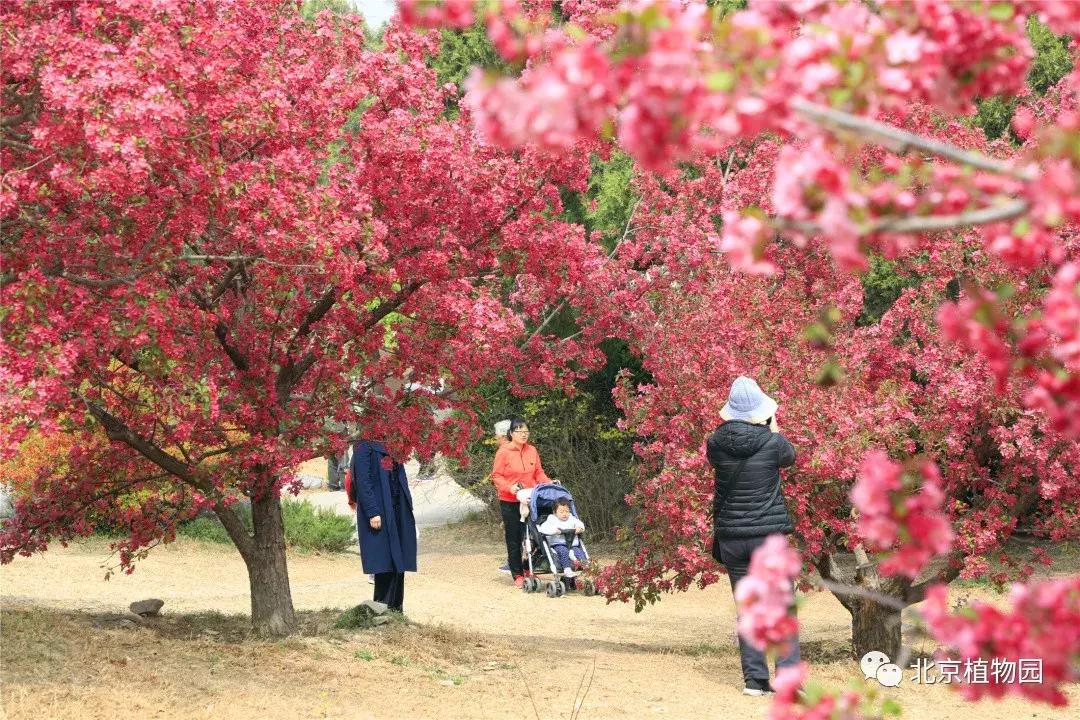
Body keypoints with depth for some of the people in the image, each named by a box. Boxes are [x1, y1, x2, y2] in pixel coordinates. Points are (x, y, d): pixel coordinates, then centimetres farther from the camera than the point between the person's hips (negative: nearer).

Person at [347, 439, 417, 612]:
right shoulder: (364, 446, -7)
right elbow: (362, 481, -13)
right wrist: (372, 512, -19)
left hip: (398, 511, 7)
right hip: (379, 514, -7)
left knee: (398, 565, 6)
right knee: (385, 565, -8)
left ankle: (395, 610, 11)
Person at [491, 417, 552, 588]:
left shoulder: (532, 451, 6)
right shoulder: (504, 452, -7)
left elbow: (539, 473, 12)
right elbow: (496, 476, -6)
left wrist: (549, 483, -4)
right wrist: (509, 487, -21)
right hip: (510, 502, -3)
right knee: (514, 539, 3)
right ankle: (517, 575, 9)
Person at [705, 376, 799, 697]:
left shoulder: (716, 444, -5)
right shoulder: (772, 442, -11)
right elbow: (790, 456, 12)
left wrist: (733, 429, 20)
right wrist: (774, 429, 24)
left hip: (731, 536, 3)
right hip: (770, 534, -3)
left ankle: (755, 679, 9)